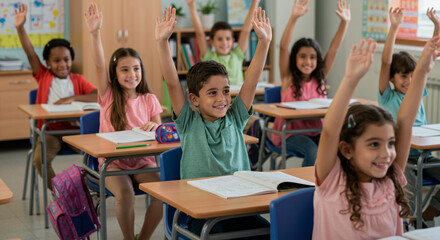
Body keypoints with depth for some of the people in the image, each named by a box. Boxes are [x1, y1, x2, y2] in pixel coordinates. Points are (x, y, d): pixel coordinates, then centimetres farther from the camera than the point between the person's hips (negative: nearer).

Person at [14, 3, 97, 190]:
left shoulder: (78, 80, 8)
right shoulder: (43, 76, 8)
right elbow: (31, 54, -4)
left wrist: (73, 98, -16)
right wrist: (20, 28, -16)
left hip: (74, 128, 1)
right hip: (50, 130, 0)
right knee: (40, 159, -28)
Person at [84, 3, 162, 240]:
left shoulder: (149, 100, 4)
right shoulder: (108, 95, -1)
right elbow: (99, 66, -16)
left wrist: (155, 126, -19)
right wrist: (95, 33, -31)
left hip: (142, 161, 2)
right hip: (113, 163, -2)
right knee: (125, 193, -32)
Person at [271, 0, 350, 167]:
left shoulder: (319, 77, 7)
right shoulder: (288, 78, -2)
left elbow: (333, 49, 1)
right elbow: (283, 47, -15)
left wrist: (345, 22, -9)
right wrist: (294, 18, -26)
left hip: (315, 132, 4)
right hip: (288, 133, -4)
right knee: (312, 150, -32)